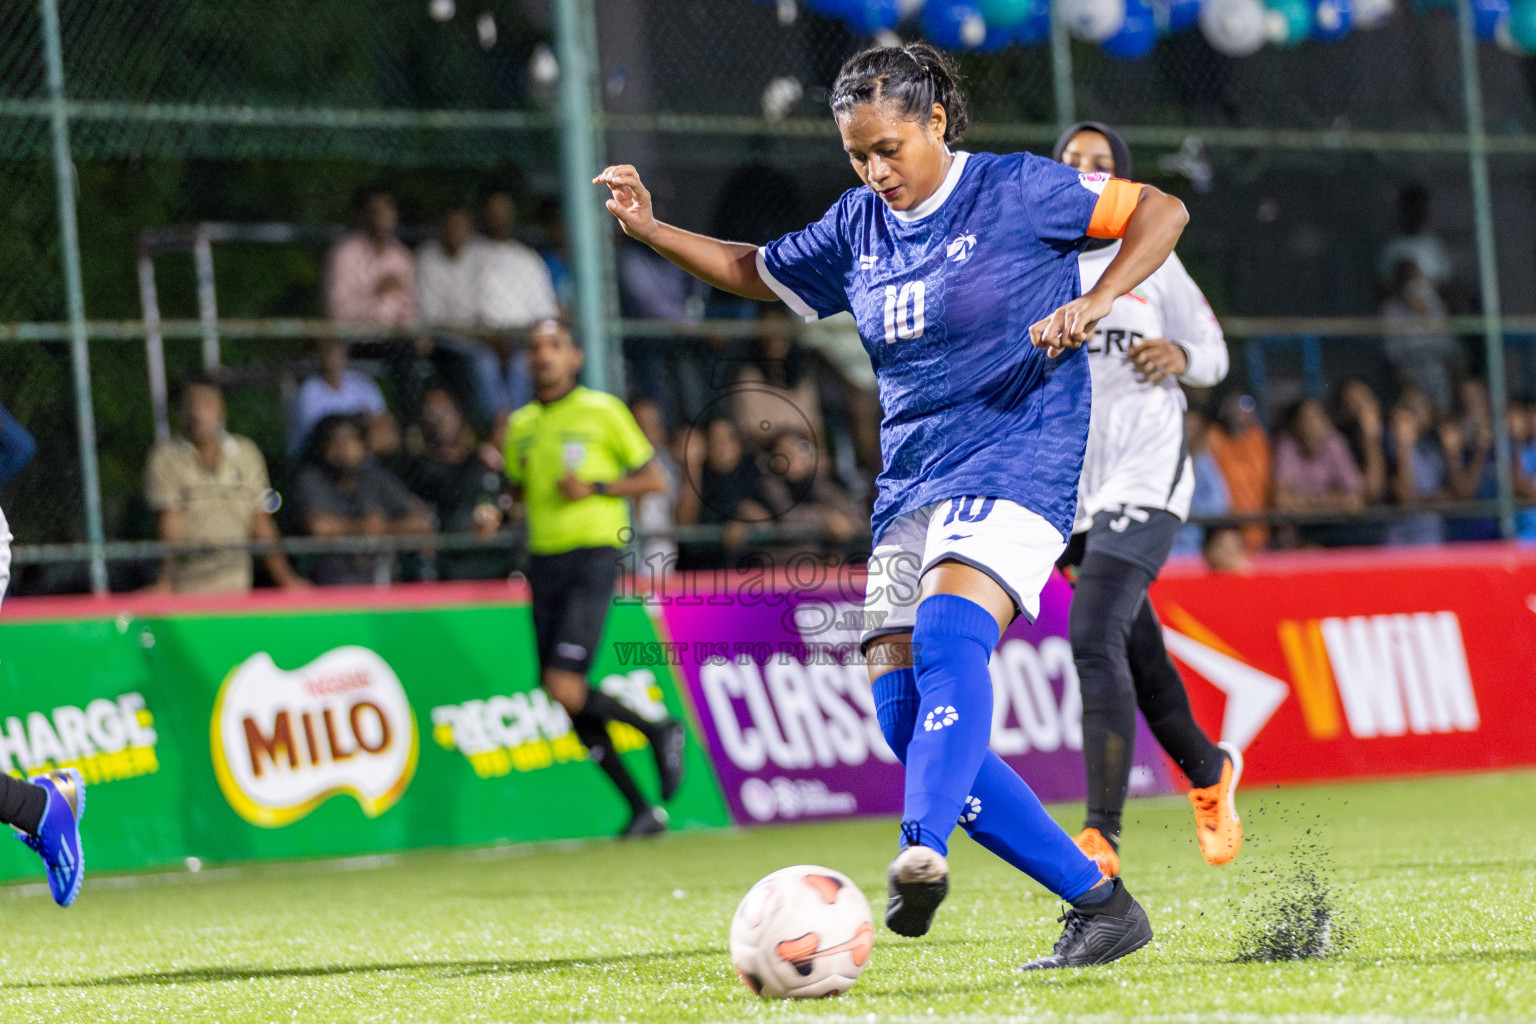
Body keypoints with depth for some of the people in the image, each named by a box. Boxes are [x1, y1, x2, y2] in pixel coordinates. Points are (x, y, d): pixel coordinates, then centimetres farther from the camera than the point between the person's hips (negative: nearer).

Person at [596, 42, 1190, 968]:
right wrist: (652, 231, 14)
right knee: (907, 720, -6)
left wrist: (1096, 302, -16)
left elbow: (1161, 211, -2)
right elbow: (757, 272, 28)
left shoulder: (1017, 191, -3)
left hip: (1016, 469, -7)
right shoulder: (857, 229, 14)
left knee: (948, 633, -34)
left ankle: (924, 849, -55)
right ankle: (1102, 907, 0)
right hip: (910, 489, 7)